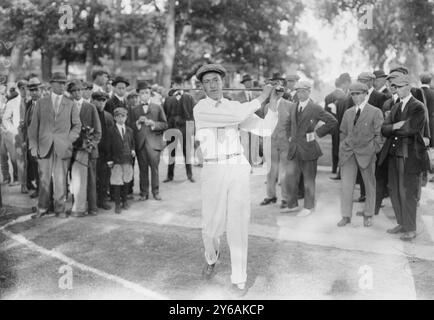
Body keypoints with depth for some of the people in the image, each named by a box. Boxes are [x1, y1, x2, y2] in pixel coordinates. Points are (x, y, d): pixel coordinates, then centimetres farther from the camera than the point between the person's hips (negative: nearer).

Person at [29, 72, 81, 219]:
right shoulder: (41, 103, 10)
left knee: (60, 179, -1)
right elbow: (34, 125, 8)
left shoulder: (71, 104, 9)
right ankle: (42, 208, 14)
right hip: (44, 147, 0)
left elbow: (77, 125, 11)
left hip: (62, 147, 0)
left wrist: (69, 140, -3)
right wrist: (33, 145, 0)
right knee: (44, 178, 2)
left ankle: (60, 209, 10)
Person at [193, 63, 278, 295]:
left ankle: (239, 279, 14)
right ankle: (212, 258, 43)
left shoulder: (235, 106, 8)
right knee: (211, 226, 7)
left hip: (238, 169, 2)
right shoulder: (200, 108, -6)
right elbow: (236, 117, -19)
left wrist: (273, 104, -11)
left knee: (238, 225, 0)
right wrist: (261, 98, -11)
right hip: (213, 171, -2)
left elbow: (265, 129, 3)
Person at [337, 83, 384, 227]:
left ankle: (368, 216, 21)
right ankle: (346, 216, 8)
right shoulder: (348, 112, 12)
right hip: (348, 154, 3)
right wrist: (342, 149, 10)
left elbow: (379, 135, -3)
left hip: (366, 154, -3)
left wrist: (374, 151, -8)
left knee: (370, 186, 7)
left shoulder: (375, 112, -3)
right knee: (346, 186, 0)